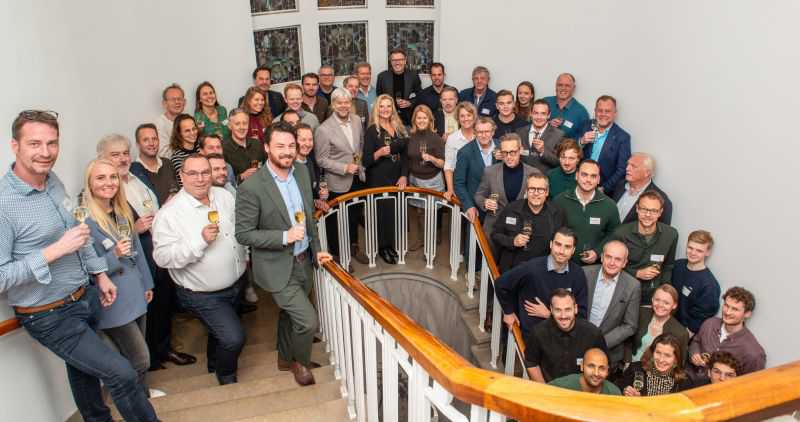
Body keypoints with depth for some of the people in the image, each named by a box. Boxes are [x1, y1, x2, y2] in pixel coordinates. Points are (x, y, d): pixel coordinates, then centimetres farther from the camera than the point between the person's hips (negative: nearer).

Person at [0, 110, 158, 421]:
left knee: (85, 369, 26)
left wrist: (100, 274, 14)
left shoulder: (54, 181, 0)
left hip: (86, 298, 7)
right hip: (51, 317, -7)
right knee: (121, 373, -6)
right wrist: (55, 251, -28)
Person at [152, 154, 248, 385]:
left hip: (235, 283, 6)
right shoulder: (169, 214, -22)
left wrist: (246, 255, 9)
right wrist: (200, 240, -34)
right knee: (233, 337, -13)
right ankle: (226, 375, 20)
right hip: (202, 295, -6)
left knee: (221, 330, 28)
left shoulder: (224, 195, -4)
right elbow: (162, 257, -26)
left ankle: (214, 363, 57)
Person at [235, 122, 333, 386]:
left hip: (303, 261, 6)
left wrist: (316, 249, 8)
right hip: (278, 268, -6)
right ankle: (301, 362, 24)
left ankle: (285, 358, 49)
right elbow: (243, 234, -17)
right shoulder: (251, 187, -21)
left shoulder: (301, 172, -1)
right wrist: (285, 237, -24)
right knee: (308, 322, -7)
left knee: (289, 315, 24)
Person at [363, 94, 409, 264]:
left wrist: (404, 176, -1)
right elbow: (366, 161, -11)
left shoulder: (399, 128, 8)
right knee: (383, 212, -3)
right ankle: (382, 247, 14)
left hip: (397, 179, 5)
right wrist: (380, 152, -30)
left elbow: (404, 155, 11)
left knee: (396, 212, 7)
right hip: (379, 180, -5)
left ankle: (390, 245, 23)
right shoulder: (372, 131, -8)